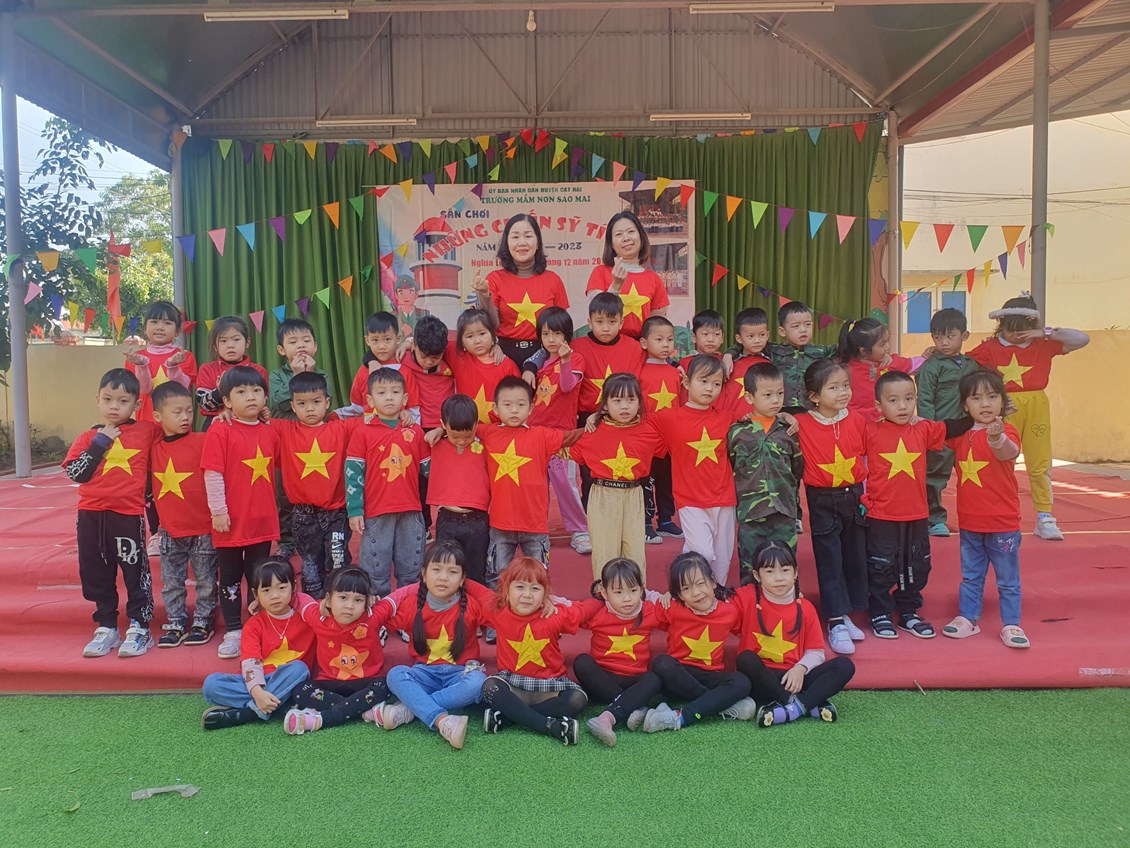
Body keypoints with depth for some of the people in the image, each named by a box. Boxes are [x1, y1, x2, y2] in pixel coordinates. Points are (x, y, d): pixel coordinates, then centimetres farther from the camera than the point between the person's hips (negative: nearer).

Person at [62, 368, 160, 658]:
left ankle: (139, 628, 13)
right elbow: (74, 473, -5)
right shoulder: (89, 437, 6)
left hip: (129, 515, -3)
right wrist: (100, 443, -10)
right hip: (91, 515, 3)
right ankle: (106, 627, 25)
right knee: (97, 574, 12)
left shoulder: (146, 431, 1)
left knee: (136, 571, 1)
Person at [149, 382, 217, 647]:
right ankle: (176, 623, 26)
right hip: (170, 529, 4)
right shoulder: (153, 448, 1)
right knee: (171, 583, 13)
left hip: (202, 528, -3)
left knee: (206, 581, 9)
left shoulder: (201, 442, -11)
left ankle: (202, 622, 23)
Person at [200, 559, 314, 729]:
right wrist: (257, 692, -31)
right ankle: (284, 705, -30)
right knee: (211, 683, -23)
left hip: (288, 682, -1)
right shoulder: (254, 625, 2)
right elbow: (250, 662, -14)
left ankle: (242, 714, -31)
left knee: (298, 667, -33)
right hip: (258, 682, 1)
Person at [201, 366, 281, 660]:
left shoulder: (270, 432, 4)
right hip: (231, 521, -3)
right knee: (230, 578, 10)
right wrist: (218, 511, -12)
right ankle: (233, 632, 21)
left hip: (263, 519, 3)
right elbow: (212, 474, -11)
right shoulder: (220, 432, -9)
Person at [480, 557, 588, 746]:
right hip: (513, 685, 0)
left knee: (578, 699, -28)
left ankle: (506, 716, -28)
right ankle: (550, 725, -36)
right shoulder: (498, 613, -6)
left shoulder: (556, 616, -8)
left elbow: (581, 610, 10)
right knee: (490, 687, -32)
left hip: (549, 686, 1)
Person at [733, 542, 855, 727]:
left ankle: (793, 708, -30)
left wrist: (800, 668, -13)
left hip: (793, 678, 3)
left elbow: (815, 651, 4)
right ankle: (812, 704, -28)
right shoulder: (747, 597, -3)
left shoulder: (805, 608, 3)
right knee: (745, 659, -35)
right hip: (760, 678, -2)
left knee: (845, 666, -14)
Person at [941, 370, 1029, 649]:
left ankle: (1011, 624, 20)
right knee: (970, 576, 18)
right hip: (969, 522, 5)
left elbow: (1010, 452, -38)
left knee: (1008, 579, 8)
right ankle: (968, 618, 30)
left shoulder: (1006, 432, -14)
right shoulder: (961, 435, 4)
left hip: (1003, 524, -5)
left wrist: (997, 438, -59)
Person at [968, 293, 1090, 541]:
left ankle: (1045, 518, 12)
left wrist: (1046, 332, -8)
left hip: (1036, 406, 1)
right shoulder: (990, 347, 0)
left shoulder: (1043, 345, 3)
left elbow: (1082, 339, -2)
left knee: (1040, 464, 5)